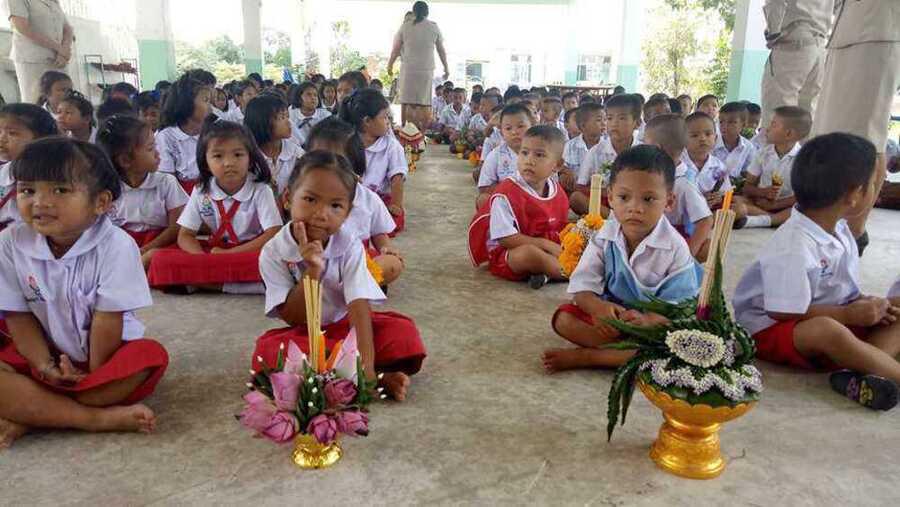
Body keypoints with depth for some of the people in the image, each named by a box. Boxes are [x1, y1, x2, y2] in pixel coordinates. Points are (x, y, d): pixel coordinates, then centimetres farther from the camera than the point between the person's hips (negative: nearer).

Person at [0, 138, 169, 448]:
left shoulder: (115, 246, -20)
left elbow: (108, 320, -17)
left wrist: (94, 369, -14)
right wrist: (44, 365, -15)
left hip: (106, 353, -2)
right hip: (45, 356, 2)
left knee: (149, 356, -31)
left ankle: (28, 417, -24)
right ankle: (97, 418, -27)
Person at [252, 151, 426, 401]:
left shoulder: (350, 247, -16)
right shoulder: (273, 253, -16)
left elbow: (359, 307, -25)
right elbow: (293, 319, -15)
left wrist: (366, 370, -37)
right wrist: (312, 271, -32)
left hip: (346, 325, 0)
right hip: (304, 334, 1)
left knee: (404, 332, -23)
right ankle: (380, 375, -28)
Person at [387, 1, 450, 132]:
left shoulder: (405, 27, 2)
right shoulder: (434, 27, 3)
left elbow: (395, 50, 5)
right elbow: (441, 50, 9)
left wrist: (390, 65, 17)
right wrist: (446, 68, 20)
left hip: (408, 69, 0)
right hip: (427, 69, 0)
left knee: (406, 102, 5)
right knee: (424, 104, 2)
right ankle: (423, 132, 1)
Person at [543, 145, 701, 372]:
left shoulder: (675, 248, -16)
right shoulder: (604, 238, -9)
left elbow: (680, 305, -17)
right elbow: (583, 287, -11)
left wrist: (647, 319, -38)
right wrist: (599, 307, -35)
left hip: (656, 321, -2)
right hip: (611, 313, 3)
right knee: (563, 319, -18)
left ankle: (584, 357, -26)